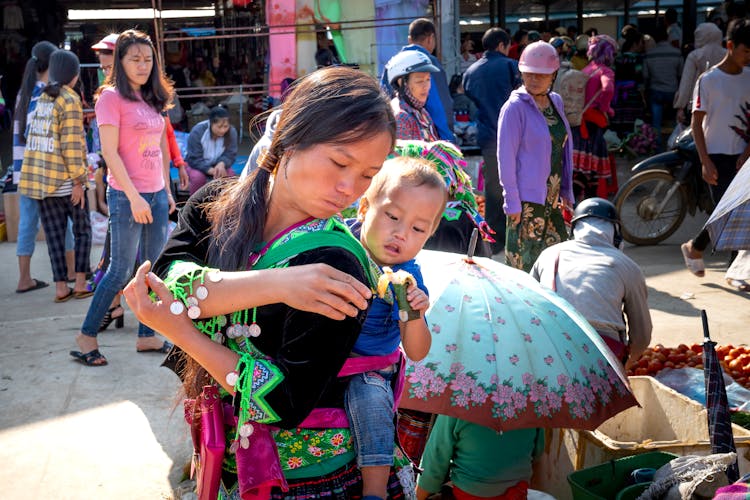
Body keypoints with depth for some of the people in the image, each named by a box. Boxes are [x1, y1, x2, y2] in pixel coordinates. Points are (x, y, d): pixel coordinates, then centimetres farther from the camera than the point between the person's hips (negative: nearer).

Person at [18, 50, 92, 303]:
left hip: (39, 177, 6)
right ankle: (80, 284, 8)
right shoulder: (69, 100, -10)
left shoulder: (42, 98, 11)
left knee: (54, 234, 8)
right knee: (83, 229, 9)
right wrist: (78, 180, -13)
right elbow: (71, 144, -16)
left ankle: (61, 288, 9)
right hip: (64, 178, -6)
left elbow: (37, 138, 13)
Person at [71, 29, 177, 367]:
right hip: (126, 196, -7)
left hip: (156, 196, 7)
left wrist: (167, 191, 13)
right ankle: (86, 336, 12)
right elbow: (110, 152, -14)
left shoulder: (152, 99, 12)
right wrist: (135, 197, -18)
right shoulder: (111, 97, -9)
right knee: (121, 271, -1)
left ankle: (147, 336, 19)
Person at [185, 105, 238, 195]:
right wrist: (211, 170, -39)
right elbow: (194, 159, -24)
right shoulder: (197, 132, -26)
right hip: (197, 164, -3)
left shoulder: (231, 131, -16)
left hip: (218, 164, 3)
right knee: (198, 177, -35)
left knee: (231, 175, -27)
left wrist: (222, 164, -36)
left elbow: (230, 154, -12)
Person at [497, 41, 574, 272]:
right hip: (527, 198, -7)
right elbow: (506, 157, -12)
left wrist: (566, 190, 13)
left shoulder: (555, 101, 10)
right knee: (524, 260, -1)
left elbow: (563, 148, 16)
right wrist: (512, 201, -15)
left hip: (552, 197, 7)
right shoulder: (515, 107, -11)